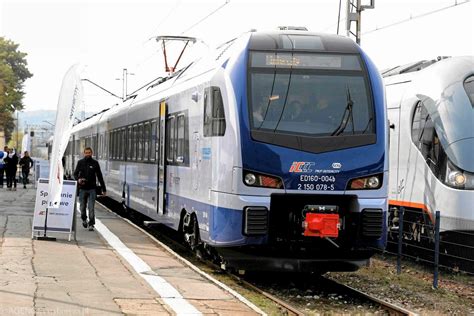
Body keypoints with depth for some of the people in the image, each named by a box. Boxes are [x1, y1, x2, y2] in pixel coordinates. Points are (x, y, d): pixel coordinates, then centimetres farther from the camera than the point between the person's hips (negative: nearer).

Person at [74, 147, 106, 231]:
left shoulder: (95, 163, 4)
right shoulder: (80, 162, 6)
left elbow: (99, 176, 7)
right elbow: (75, 174, 7)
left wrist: (103, 189, 6)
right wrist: (78, 179, -16)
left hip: (92, 189, -1)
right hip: (82, 188, 1)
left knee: (91, 207, -9)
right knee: (82, 207, 8)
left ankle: (91, 224, -4)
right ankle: (84, 219, 34)